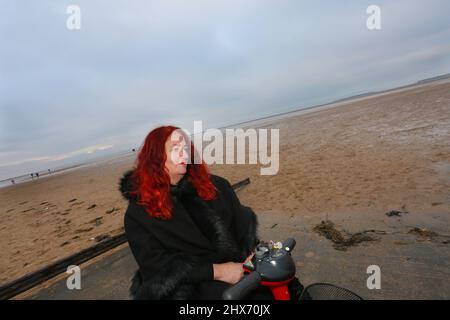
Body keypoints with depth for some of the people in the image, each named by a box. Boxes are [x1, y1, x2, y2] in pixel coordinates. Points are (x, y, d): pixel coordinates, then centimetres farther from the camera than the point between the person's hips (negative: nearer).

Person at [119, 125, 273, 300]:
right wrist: (216, 271, -16)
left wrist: (253, 253, -9)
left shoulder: (214, 185, 4)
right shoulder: (138, 213, -5)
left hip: (239, 269, 4)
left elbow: (241, 221, 8)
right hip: (191, 287, -3)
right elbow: (157, 265, -10)